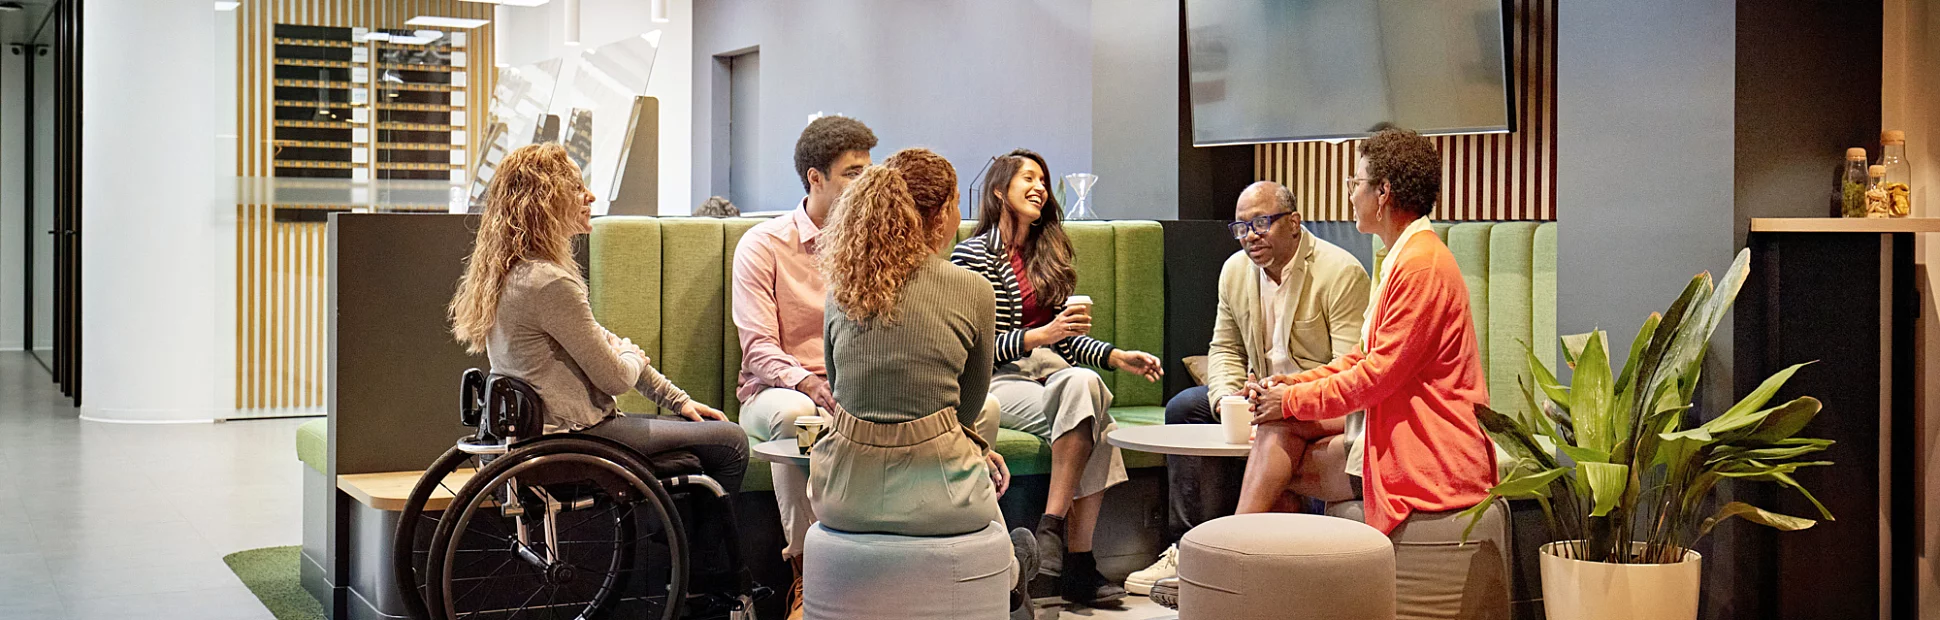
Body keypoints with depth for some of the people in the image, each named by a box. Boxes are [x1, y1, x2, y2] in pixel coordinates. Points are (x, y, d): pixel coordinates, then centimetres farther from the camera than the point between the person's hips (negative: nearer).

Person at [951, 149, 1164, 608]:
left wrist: (1116, 356, 2)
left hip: (1048, 368, 6)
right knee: (1089, 419, -30)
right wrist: (1038, 337, -18)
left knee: (1084, 384, -30)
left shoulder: (1047, 253, 19)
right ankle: (1075, 560, -26)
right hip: (996, 381, -6)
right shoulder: (973, 254, -2)